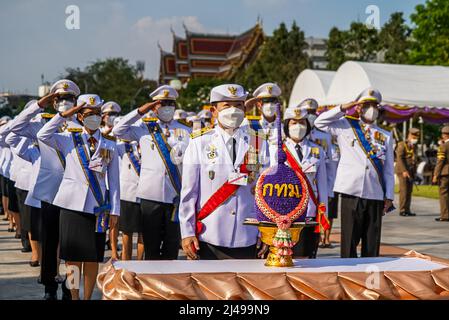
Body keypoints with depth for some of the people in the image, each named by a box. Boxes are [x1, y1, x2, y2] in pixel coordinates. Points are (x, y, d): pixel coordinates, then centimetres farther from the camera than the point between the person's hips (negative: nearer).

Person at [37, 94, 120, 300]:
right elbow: (43, 135, -11)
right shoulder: (69, 140, 6)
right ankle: (74, 297, 13)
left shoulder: (110, 146, 8)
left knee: (93, 257, 4)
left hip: (97, 207, 1)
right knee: (73, 255, 2)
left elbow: (114, 180, 7)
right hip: (72, 204, -1)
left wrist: (114, 210, 2)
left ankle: (88, 297, 16)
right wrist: (64, 115, -9)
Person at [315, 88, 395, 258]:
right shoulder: (346, 126, 10)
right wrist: (343, 108, -2)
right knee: (349, 239, -1)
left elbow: (389, 169, 12)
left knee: (372, 243, 5)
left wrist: (389, 197, 6)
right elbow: (320, 122, 1)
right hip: (351, 192, -2)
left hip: (376, 194, 2)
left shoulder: (386, 136, 15)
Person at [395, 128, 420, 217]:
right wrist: (404, 171, -25)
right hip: (402, 171, -7)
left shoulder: (414, 147, 14)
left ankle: (407, 210, 7)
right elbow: (399, 158, -18)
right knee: (404, 191, -9)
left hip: (411, 172, 7)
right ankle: (402, 211, -6)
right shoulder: (402, 145, -10)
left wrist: (414, 172, 13)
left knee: (409, 191, 5)